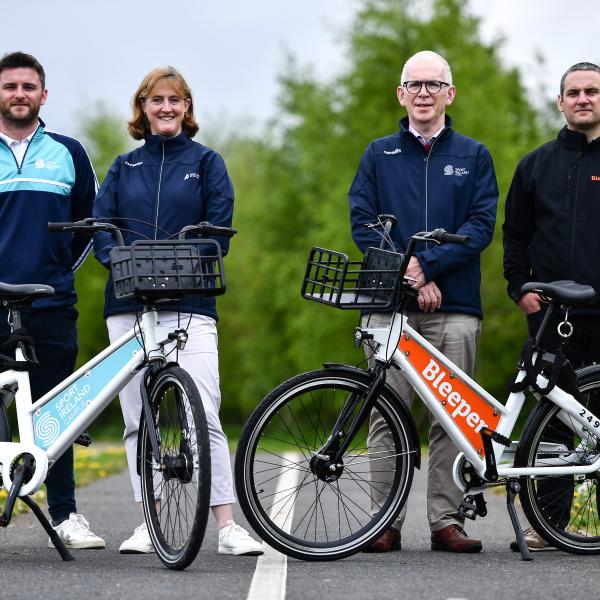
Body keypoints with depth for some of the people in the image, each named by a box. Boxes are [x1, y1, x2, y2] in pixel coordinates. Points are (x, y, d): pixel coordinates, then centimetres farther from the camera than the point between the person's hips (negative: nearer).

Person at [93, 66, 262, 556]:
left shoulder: (206, 162, 8)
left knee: (204, 417, -13)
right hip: (128, 305, 3)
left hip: (188, 303, -3)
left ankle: (228, 527, -13)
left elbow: (218, 230, -1)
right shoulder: (124, 167, 16)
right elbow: (100, 225, 7)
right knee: (138, 420, 4)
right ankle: (148, 524, 10)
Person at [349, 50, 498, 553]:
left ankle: (447, 520, 5)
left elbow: (481, 225, 0)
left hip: (454, 308, 0)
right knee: (387, 416, -3)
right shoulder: (379, 155, 12)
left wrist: (426, 264, -13)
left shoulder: (473, 157, 12)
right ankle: (386, 522, 2)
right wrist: (410, 278, -9)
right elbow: (363, 223, 3)